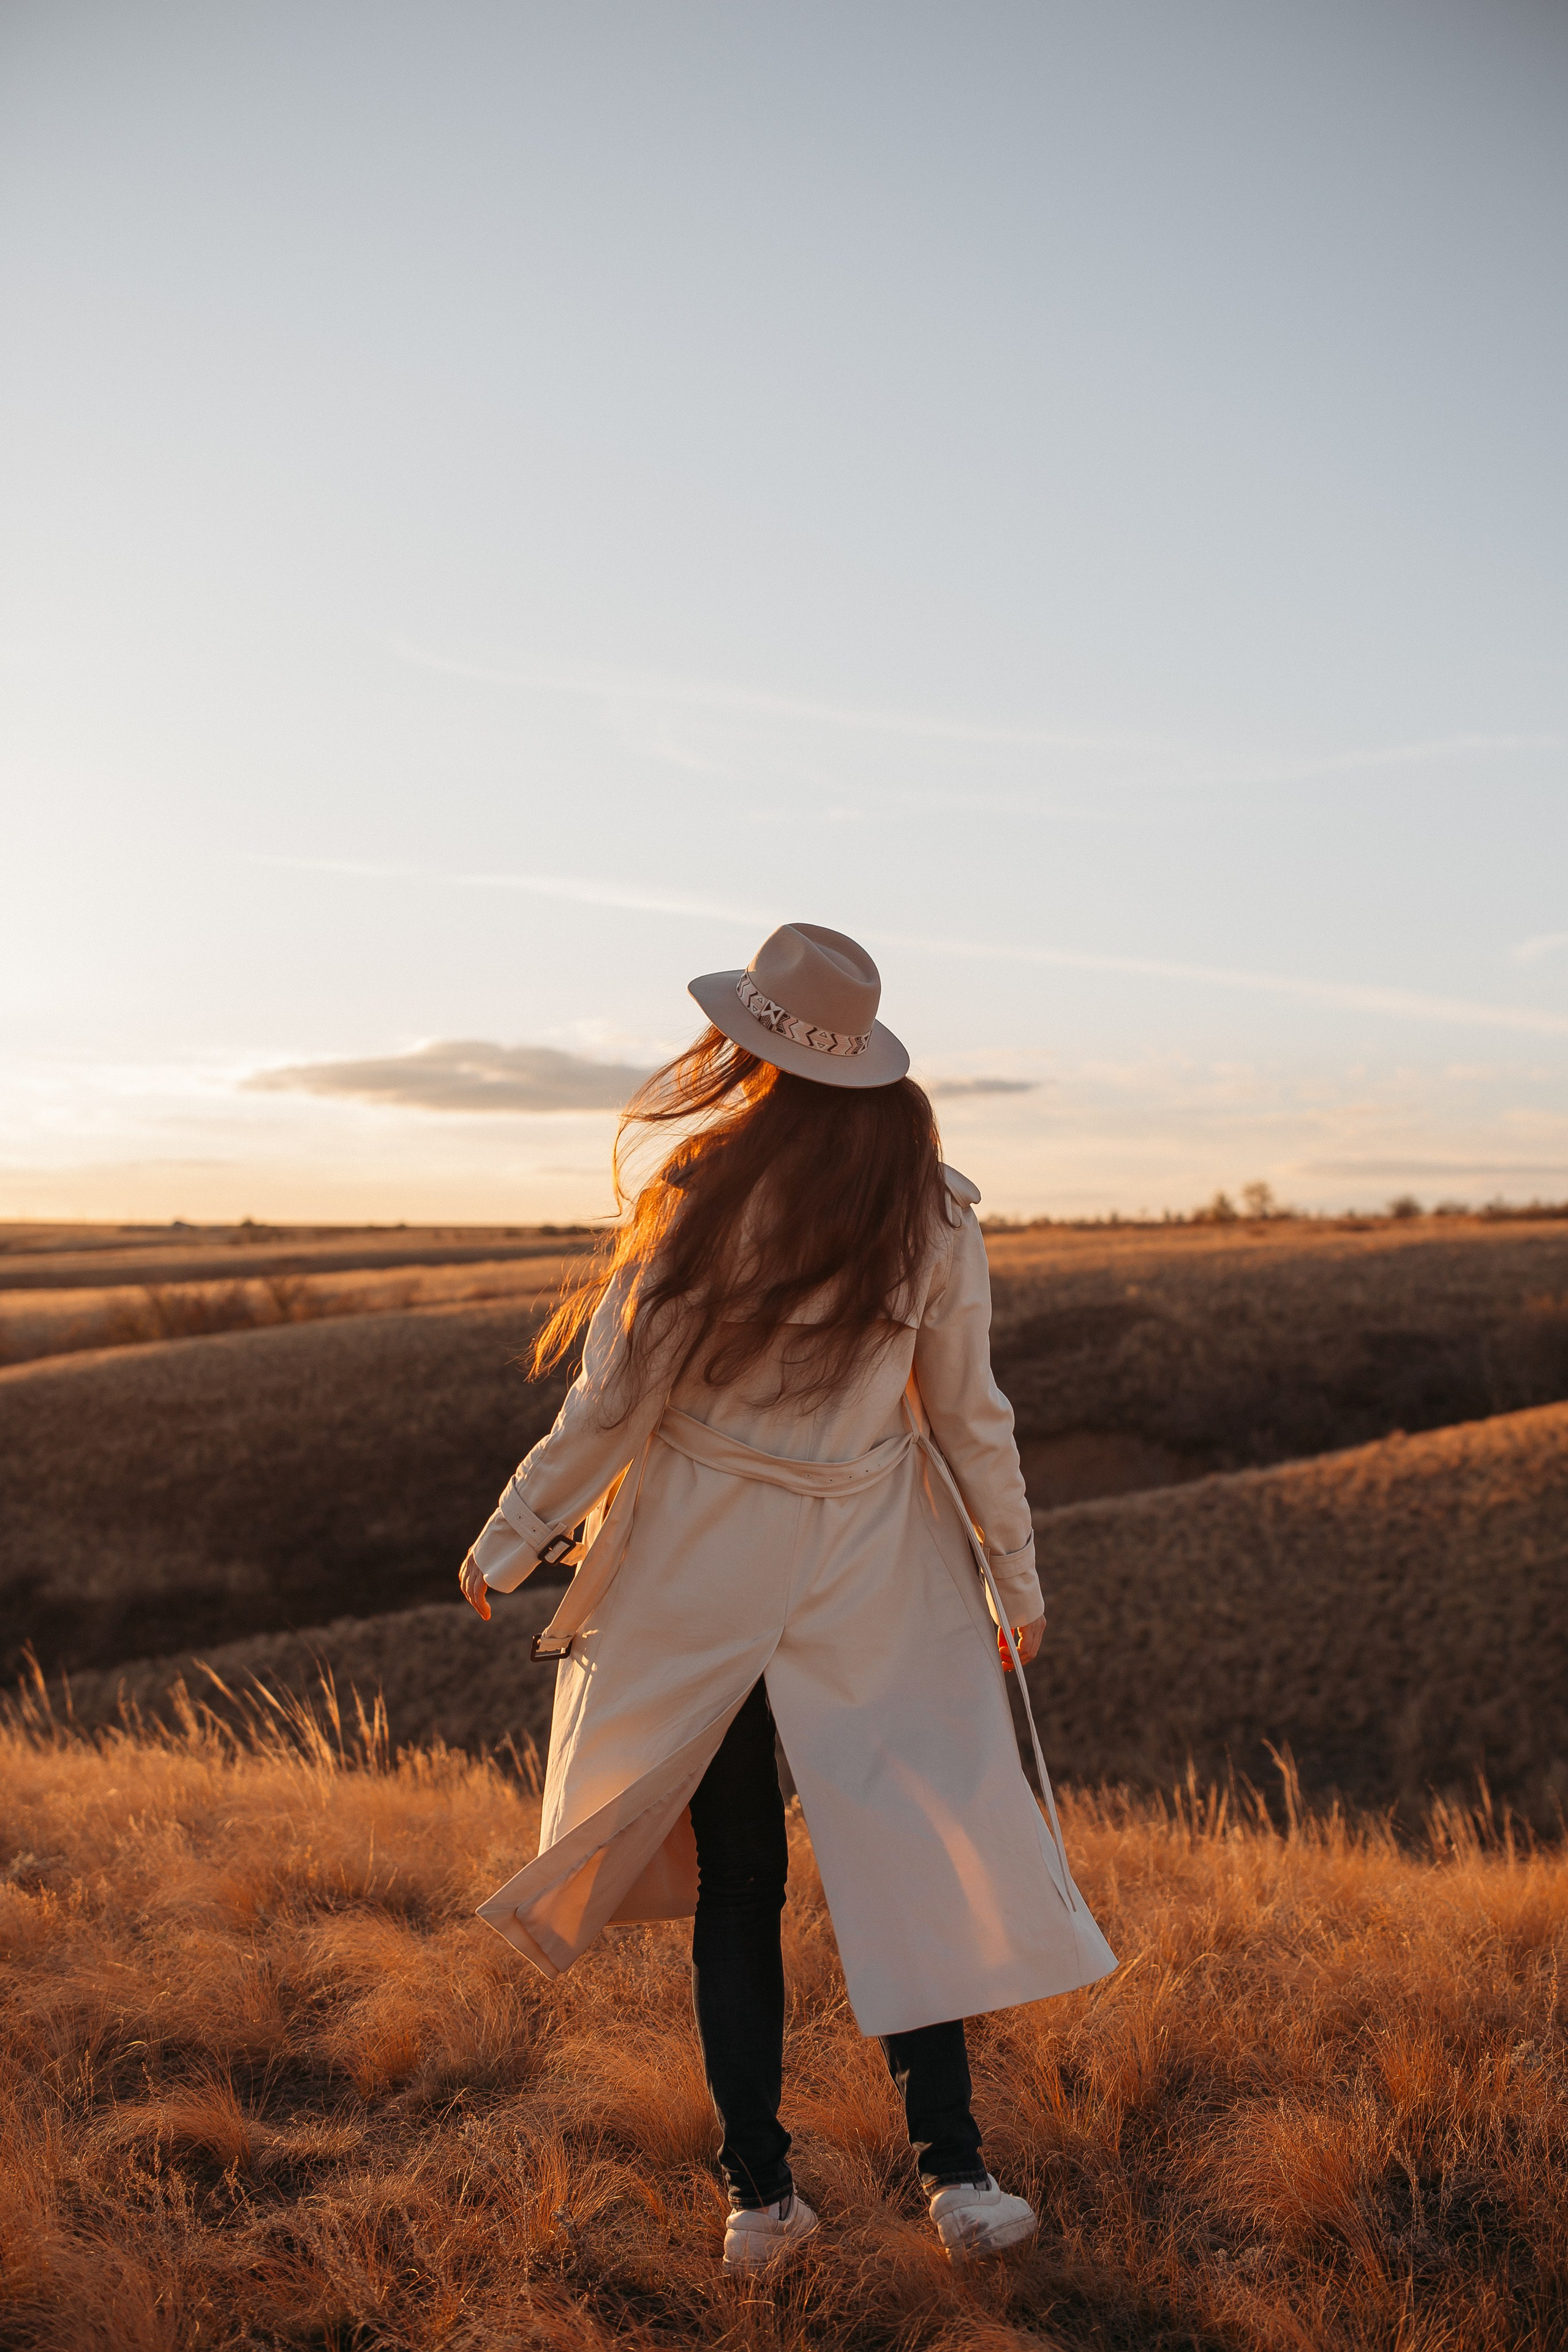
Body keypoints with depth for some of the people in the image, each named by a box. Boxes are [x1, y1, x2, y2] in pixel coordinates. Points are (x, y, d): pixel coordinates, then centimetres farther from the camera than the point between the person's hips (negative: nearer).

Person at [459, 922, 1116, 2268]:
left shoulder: (702, 1196, -13)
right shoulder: (931, 1211, -5)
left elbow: (616, 1402, -10)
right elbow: (969, 1414, 2)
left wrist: (507, 1546, 3)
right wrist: (1017, 1579, 14)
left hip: (701, 1564, -1)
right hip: (869, 1576, 2)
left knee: (734, 1884, 10)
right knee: (906, 1859, 12)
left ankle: (759, 2196, 19)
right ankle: (955, 2176, 14)